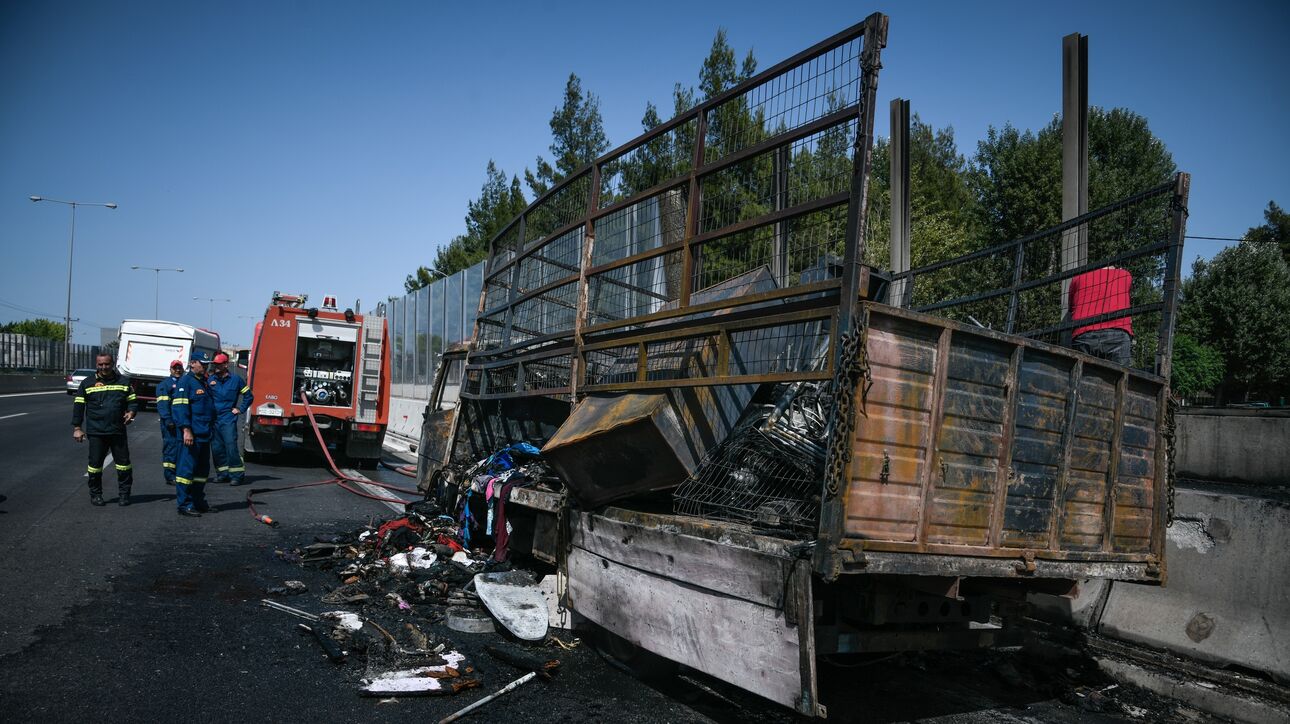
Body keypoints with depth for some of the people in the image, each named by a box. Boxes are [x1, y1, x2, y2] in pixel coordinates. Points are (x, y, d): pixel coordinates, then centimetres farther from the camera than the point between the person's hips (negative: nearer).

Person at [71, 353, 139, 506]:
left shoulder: (123, 381, 8)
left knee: (123, 464, 2)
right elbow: (78, 406, 7)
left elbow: (133, 401, 13)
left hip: (118, 431, 1)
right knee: (95, 465, 5)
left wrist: (131, 412, -9)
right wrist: (77, 428, 2)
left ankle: (124, 494, 13)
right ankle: (95, 495, 19)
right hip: (96, 433, -1)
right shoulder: (87, 383, 5)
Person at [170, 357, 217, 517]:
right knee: (187, 468, -6)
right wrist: (186, 430, -23)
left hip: (204, 434, 10)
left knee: (202, 469, 14)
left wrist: (211, 430, 24)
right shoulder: (185, 381, -7)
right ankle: (184, 504, -3)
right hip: (192, 435, -10)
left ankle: (198, 501, 23)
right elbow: (179, 407, -16)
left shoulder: (203, 383, 21)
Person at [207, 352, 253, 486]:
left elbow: (248, 396, 10)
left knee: (231, 446, -11)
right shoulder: (210, 380, 9)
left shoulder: (235, 379, 2)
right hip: (213, 418, 4)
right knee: (216, 448, 6)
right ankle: (222, 473, 17)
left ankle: (236, 475, -7)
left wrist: (240, 409, 3)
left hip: (228, 419, -4)